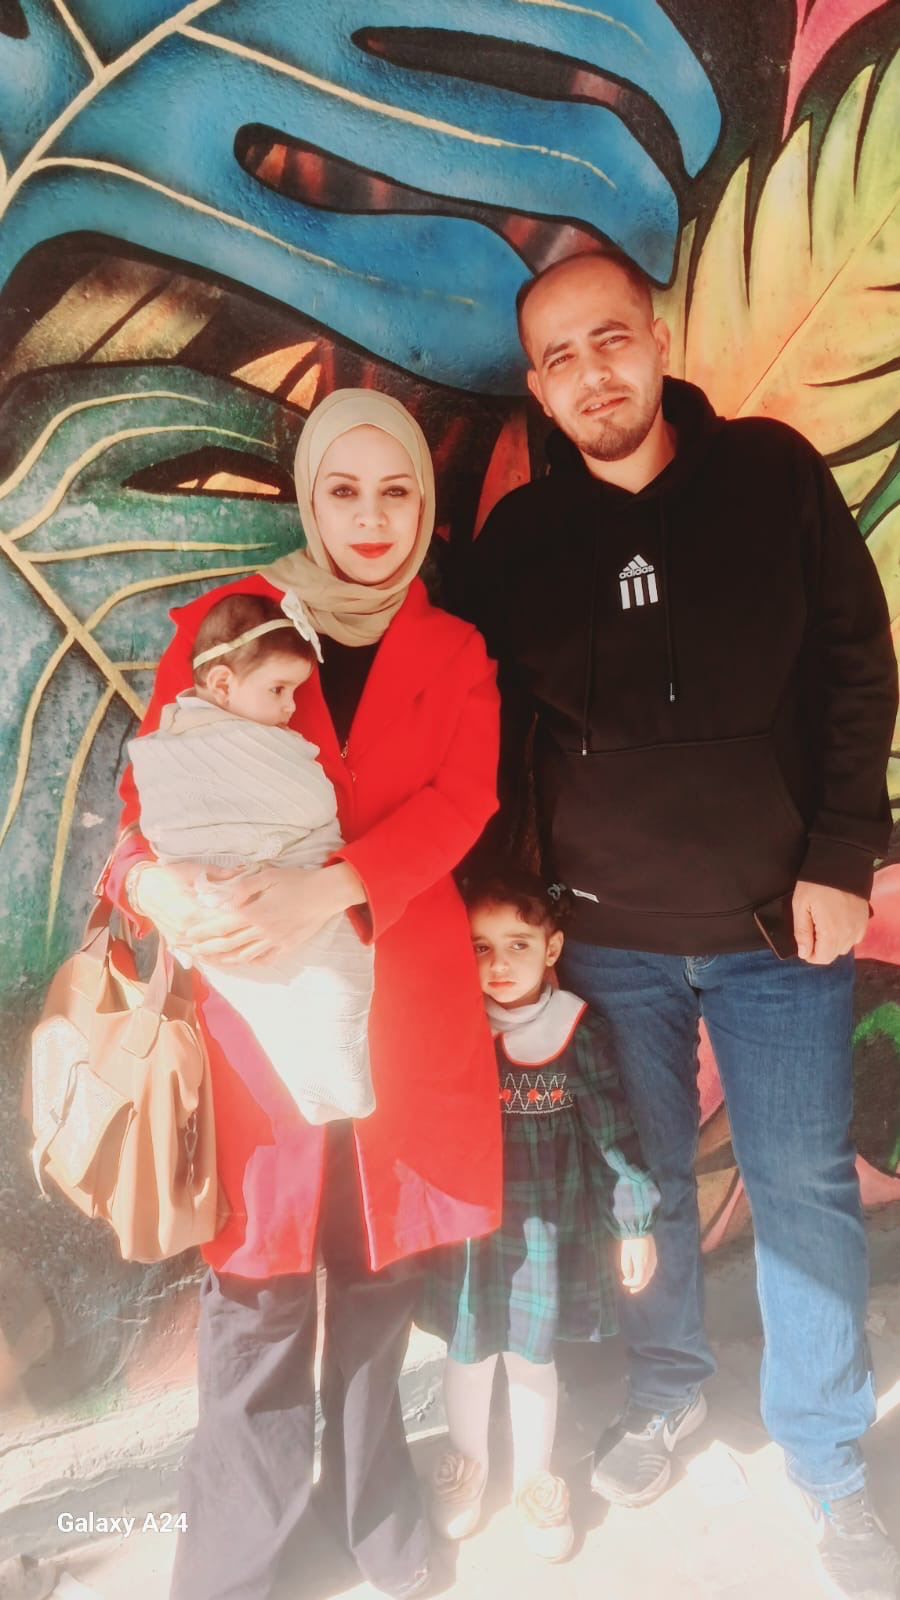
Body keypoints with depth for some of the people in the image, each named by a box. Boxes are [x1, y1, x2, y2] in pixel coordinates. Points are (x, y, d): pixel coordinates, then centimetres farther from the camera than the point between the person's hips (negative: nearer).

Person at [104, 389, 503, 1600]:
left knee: (382, 1264, 13)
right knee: (257, 1284, 3)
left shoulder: (455, 655, 9)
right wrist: (155, 879, -20)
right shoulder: (221, 624, 6)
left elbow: (460, 801, -5)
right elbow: (155, 784, 3)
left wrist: (324, 892, -21)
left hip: (408, 994, 2)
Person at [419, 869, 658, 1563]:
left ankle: (535, 1479, 41)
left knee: (532, 1352, 15)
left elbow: (613, 1131, -5)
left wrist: (636, 1223, -2)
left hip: (548, 1225, -1)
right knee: (468, 1349, 17)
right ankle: (466, 1464, 45)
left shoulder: (577, 1028, -12)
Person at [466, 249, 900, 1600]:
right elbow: (493, 739, 5)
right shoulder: (516, 537, 1)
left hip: (781, 925, -1)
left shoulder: (773, 473, -2)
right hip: (606, 936, 1)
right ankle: (666, 1388, 42)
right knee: (646, 1184, 15)